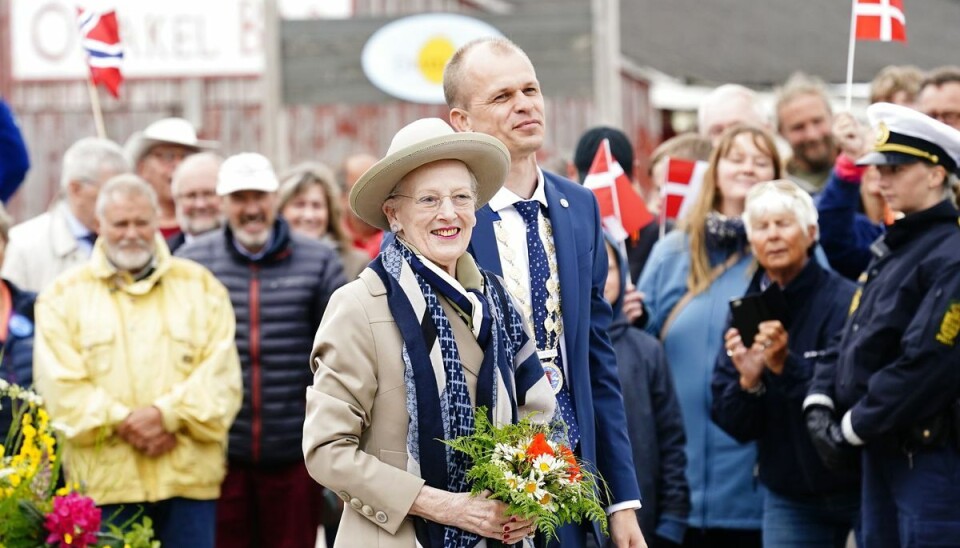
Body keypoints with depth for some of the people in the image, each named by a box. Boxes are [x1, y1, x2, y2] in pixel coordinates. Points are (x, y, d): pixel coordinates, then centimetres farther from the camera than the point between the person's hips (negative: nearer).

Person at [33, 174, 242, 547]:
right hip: (104, 479, -1)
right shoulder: (65, 296, 9)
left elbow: (221, 376, 1)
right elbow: (61, 386, -3)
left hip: (189, 475, 1)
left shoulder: (201, 287, 11)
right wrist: (125, 423, -14)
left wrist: (167, 413, -14)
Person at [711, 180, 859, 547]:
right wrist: (747, 382, -17)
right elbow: (734, 423, 3)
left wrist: (786, 366, -29)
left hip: (857, 486, -4)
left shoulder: (847, 301, -13)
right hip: (788, 498, 4)